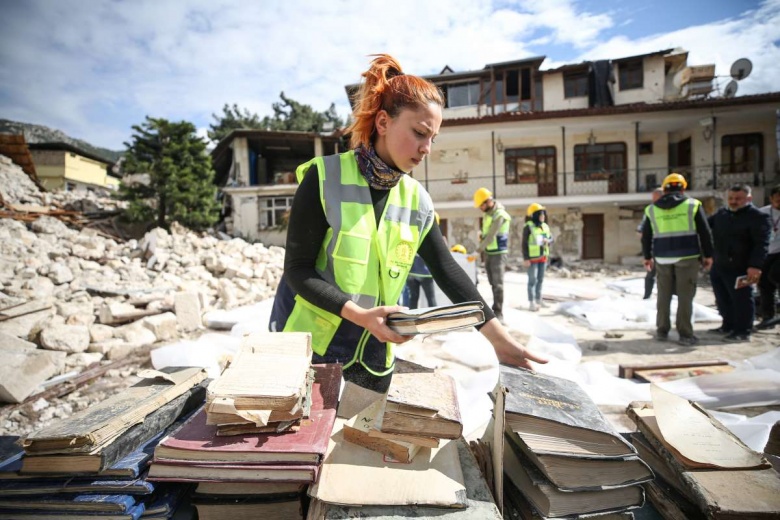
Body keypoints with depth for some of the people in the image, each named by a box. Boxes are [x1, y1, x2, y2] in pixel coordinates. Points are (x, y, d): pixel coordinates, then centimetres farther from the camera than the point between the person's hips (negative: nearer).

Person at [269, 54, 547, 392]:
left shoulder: (417, 199, 0)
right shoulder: (325, 179, -14)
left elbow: (448, 271, 0)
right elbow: (298, 269, -15)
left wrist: (499, 338, -6)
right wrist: (360, 315, -27)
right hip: (307, 349, -4)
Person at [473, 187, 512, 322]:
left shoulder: (499, 215, -18)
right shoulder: (487, 213, 10)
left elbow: (491, 236, -21)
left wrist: (478, 251, -18)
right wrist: (482, 235, 1)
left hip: (498, 253, -8)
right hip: (489, 252, 8)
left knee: (498, 283, -7)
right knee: (493, 283, 12)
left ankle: (498, 313, -3)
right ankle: (496, 309, 21)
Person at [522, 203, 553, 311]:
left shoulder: (545, 226, 9)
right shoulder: (528, 227, -11)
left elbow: (551, 238, 15)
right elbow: (524, 244, -13)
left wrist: (547, 241, -10)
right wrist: (525, 258, -17)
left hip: (543, 257, 7)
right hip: (532, 258, -7)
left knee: (540, 279, 13)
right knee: (532, 280, -4)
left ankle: (538, 299, 24)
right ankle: (531, 302, 0)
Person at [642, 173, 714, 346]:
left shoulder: (652, 209, 7)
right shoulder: (692, 205, 1)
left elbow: (646, 236, 11)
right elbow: (705, 232, 0)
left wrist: (647, 257, 19)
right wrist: (708, 255, 7)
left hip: (662, 257, 2)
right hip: (687, 256, -2)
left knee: (663, 296, 10)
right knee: (685, 296, 0)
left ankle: (662, 331, 15)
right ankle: (685, 334, 2)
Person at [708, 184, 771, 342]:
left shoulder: (758, 217, -10)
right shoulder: (721, 214, 11)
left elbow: (761, 244, -17)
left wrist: (756, 266, -24)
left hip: (739, 269, -7)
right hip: (718, 267, 7)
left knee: (741, 300, 1)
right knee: (722, 300, 17)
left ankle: (742, 331, 11)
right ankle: (728, 326, 31)